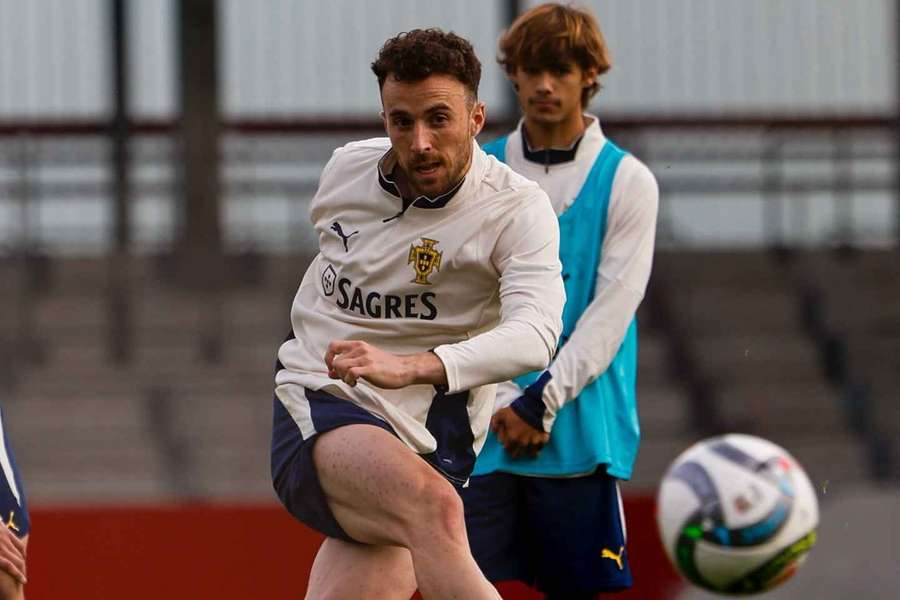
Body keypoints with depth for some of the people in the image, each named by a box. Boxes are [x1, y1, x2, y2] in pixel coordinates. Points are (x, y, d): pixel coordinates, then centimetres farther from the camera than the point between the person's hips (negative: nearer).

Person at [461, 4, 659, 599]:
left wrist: (542, 402, -13)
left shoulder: (627, 181, 3)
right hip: (488, 431, 2)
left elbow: (612, 307, -4)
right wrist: (503, 402, -8)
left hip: (581, 434, -2)